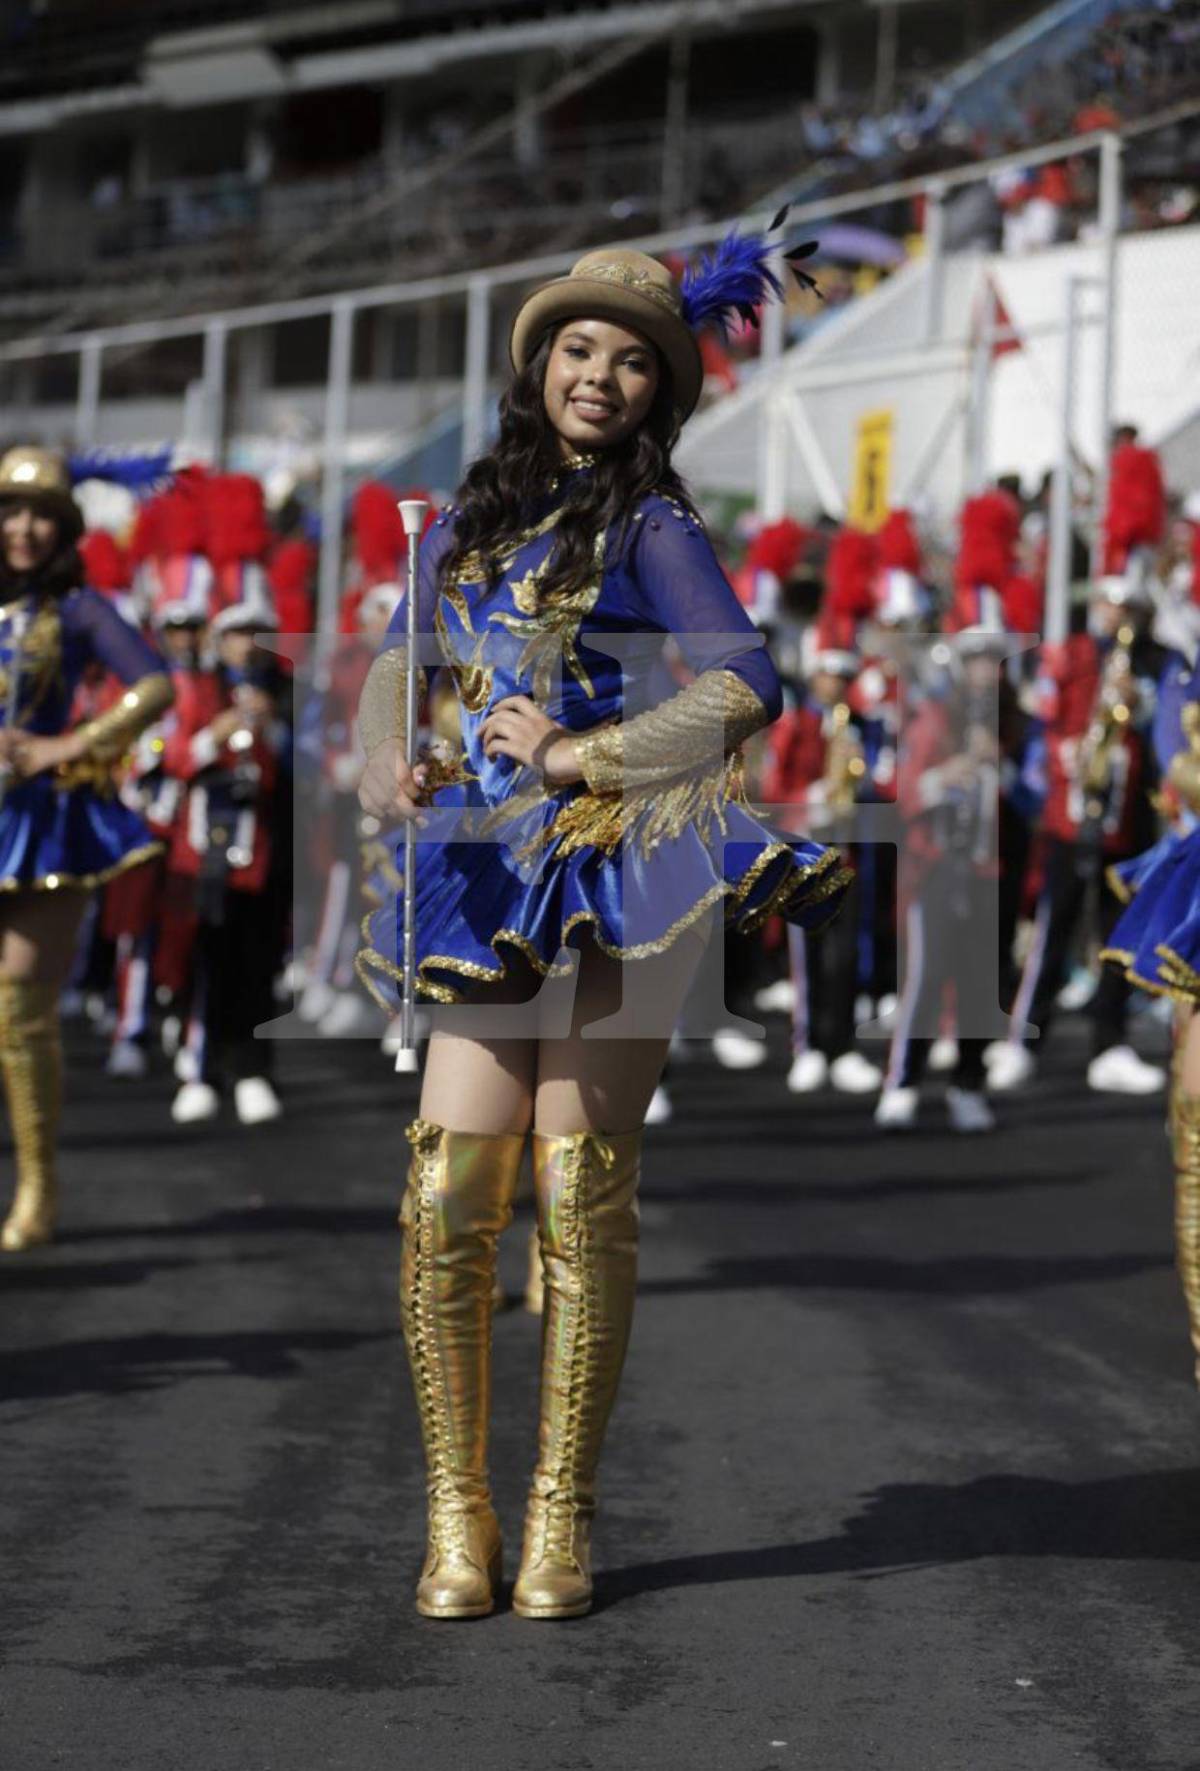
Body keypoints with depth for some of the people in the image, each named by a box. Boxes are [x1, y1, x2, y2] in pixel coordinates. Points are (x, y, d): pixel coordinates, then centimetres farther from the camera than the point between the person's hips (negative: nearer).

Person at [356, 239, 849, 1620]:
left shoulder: (648, 523, -1)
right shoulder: (472, 519, 16)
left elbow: (745, 687, -12)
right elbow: (398, 662, 18)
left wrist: (582, 753, -12)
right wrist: (387, 759, -3)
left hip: (618, 869, -4)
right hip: (491, 877, 4)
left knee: (581, 1194, -4)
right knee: (447, 1191, -5)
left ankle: (560, 1517, 6)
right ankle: (456, 1513, 5)